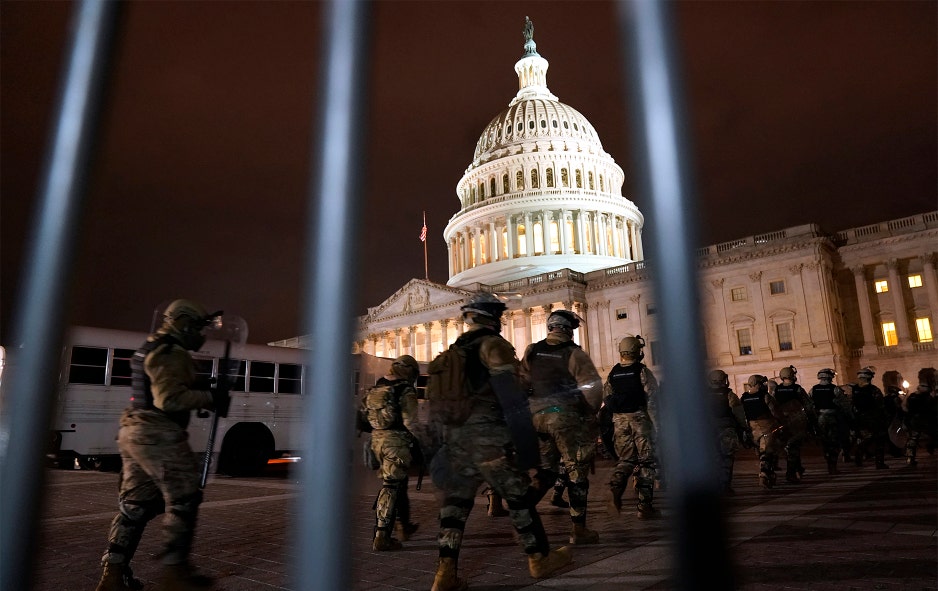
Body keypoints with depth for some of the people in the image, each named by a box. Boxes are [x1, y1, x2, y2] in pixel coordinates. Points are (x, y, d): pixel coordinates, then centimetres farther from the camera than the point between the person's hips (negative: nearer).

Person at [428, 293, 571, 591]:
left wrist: (442, 440, 26)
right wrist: (525, 439, -15)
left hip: (456, 439, 7)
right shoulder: (493, 346, -7)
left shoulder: (452, 353, 17)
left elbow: (436, 400, 21)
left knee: (455, 502, 9)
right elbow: (511, 396, -16)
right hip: (489, 438, -6)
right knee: (519, 498, 9)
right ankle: (540, 558, 22)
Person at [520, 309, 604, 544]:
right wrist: (590, 413, 0)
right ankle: (578, 529, 11)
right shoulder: (574, 354, -8)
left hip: (537, 417, 5)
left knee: (544, 470, 17)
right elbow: (593, 386, -14)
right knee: (576, 473, 6)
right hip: (567, 419, -5)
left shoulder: (532, 351, 6)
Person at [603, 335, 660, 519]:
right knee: (645, 462, 4)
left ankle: (615, 486, -15)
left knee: (625, 459, 13)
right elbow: (652, 400, -12)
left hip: (620, 421, 4)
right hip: (640, 419, -4)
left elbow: (605, 401, 10)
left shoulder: (613, 374, 7)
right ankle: (645, 506, 5)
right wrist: (656, 424, -10)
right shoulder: (643, 372, -6)